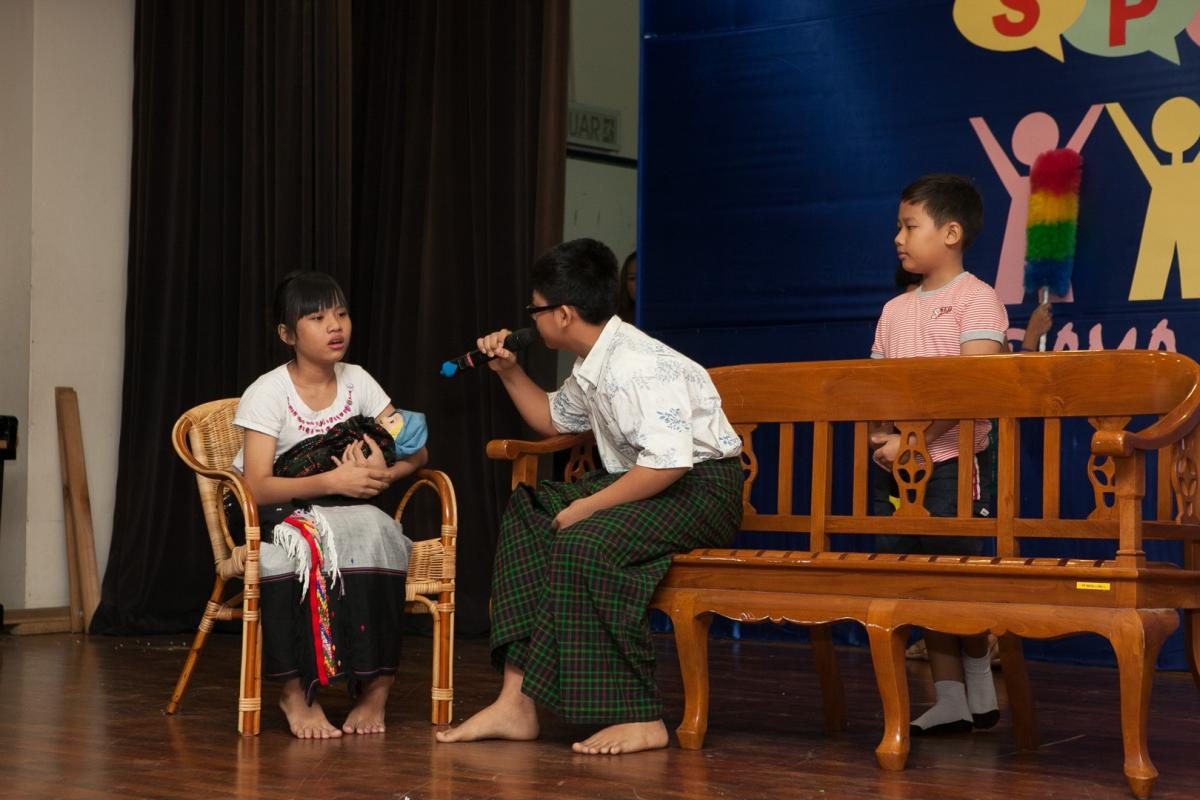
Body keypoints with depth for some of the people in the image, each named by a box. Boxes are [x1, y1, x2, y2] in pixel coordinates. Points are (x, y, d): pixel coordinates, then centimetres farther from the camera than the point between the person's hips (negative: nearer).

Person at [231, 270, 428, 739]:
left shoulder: (357, 382, 4)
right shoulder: (267, 393, -10)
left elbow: (416, 451, 4)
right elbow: (258, 487, -20)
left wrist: (383, 474, -18)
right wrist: (331, 481, -30)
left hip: (346, 512, 3)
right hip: (277, 515, -3)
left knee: (375, 532, -32)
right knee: (305, 548, -38)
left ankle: (375, 688, -25)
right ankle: (296, 691, -26)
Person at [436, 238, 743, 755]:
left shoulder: (637, 364, -22)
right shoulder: (593, 368, 10)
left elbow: (669, 462, -33)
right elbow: (552, 421, 31)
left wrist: (587, 506, -25)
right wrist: (510, 373, 17)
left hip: (701, 486, -11)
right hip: (649, 484, 11)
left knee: (584, 541, -31)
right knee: (527, 516, 3)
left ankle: (639, 719, -24)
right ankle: (517, 702, -7)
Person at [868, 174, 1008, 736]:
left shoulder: (977, 300, -6)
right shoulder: (895, 310, 16)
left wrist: (914, 440, -21)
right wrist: (883, 434, -8)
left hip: (948, 462, -7)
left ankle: (979, 691, 11)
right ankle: (949, 700, 12)